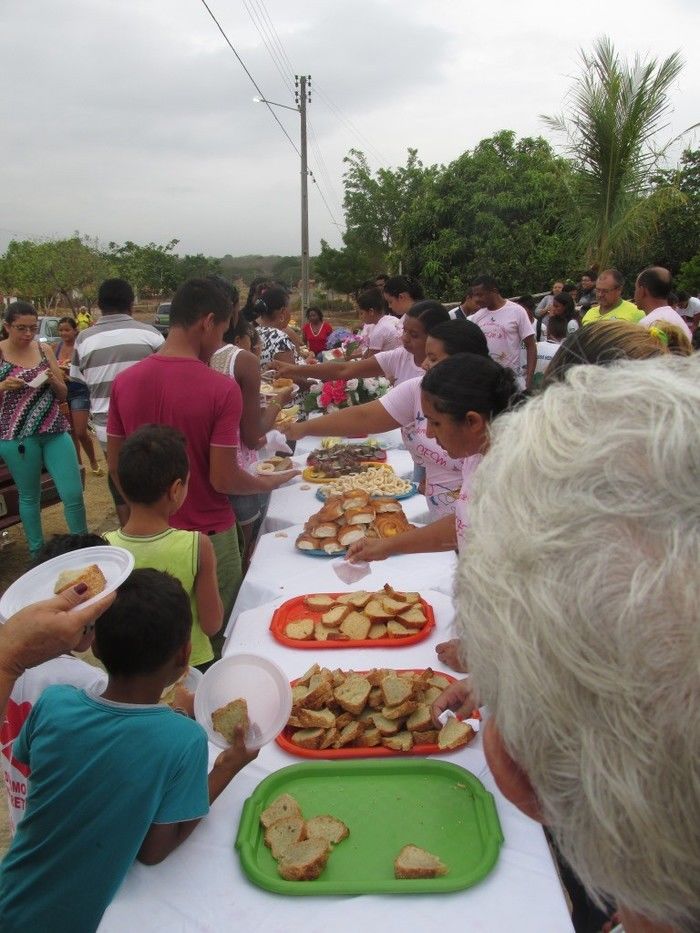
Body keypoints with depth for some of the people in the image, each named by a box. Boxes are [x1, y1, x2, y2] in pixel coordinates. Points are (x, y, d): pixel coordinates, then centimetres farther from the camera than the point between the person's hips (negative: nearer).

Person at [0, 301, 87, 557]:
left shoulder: (45, 350, 6)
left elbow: (63, 394, 10)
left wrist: (52, 379, -9)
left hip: (54, 431, 3)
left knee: (73, 494, 0)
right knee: (29, 496, 9)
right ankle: (37, 552, 26)